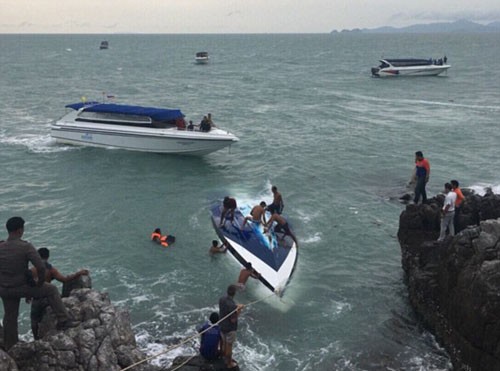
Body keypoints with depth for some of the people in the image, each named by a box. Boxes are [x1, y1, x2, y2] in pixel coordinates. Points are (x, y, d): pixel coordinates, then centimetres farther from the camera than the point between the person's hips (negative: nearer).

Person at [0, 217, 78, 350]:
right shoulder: (26, 247, -24)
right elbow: (41, 267, -28)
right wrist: (40, 283, -9)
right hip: (21, 287, -4)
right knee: (51, 290, 15)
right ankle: (63, 320, 11)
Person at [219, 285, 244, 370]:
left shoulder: (222, 299, -11)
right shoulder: (232, 306, -35)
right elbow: (233, 320, -26)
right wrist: (239, 311, -16)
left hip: (222, 326, 7)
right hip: (230, 328, -7)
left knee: (224, 343, 26)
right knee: (229, 346, 13)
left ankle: (226, 359, 46)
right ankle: (229, 363, 32)